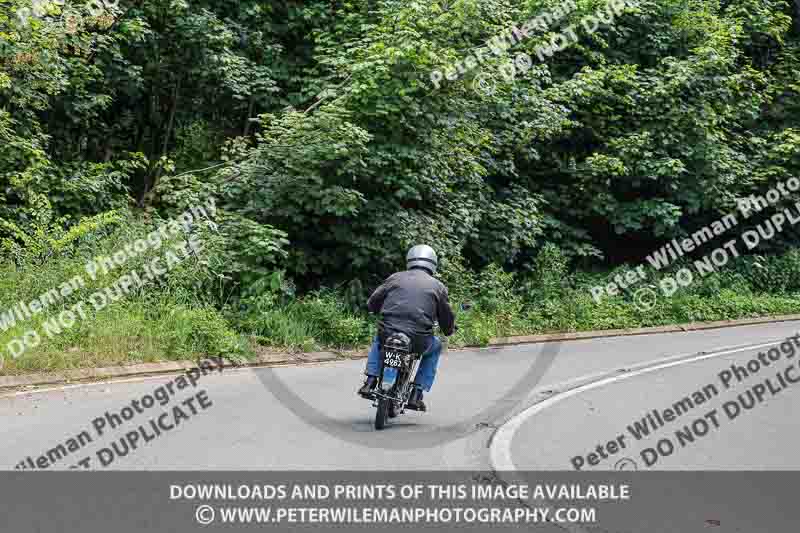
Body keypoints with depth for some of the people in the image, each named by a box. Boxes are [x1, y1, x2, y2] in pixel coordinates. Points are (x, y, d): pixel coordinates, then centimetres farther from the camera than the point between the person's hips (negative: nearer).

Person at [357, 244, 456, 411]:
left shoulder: (395, 278, 12)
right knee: (435, 347, 32)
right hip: (417, 341, -2)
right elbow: (447, 318, 14)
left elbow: (372, 303, 15)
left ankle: (370, 381, 23)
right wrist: (450, 330, 38)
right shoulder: (438, 286, 10)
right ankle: (416, 394, 19)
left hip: (388, 334, 2)